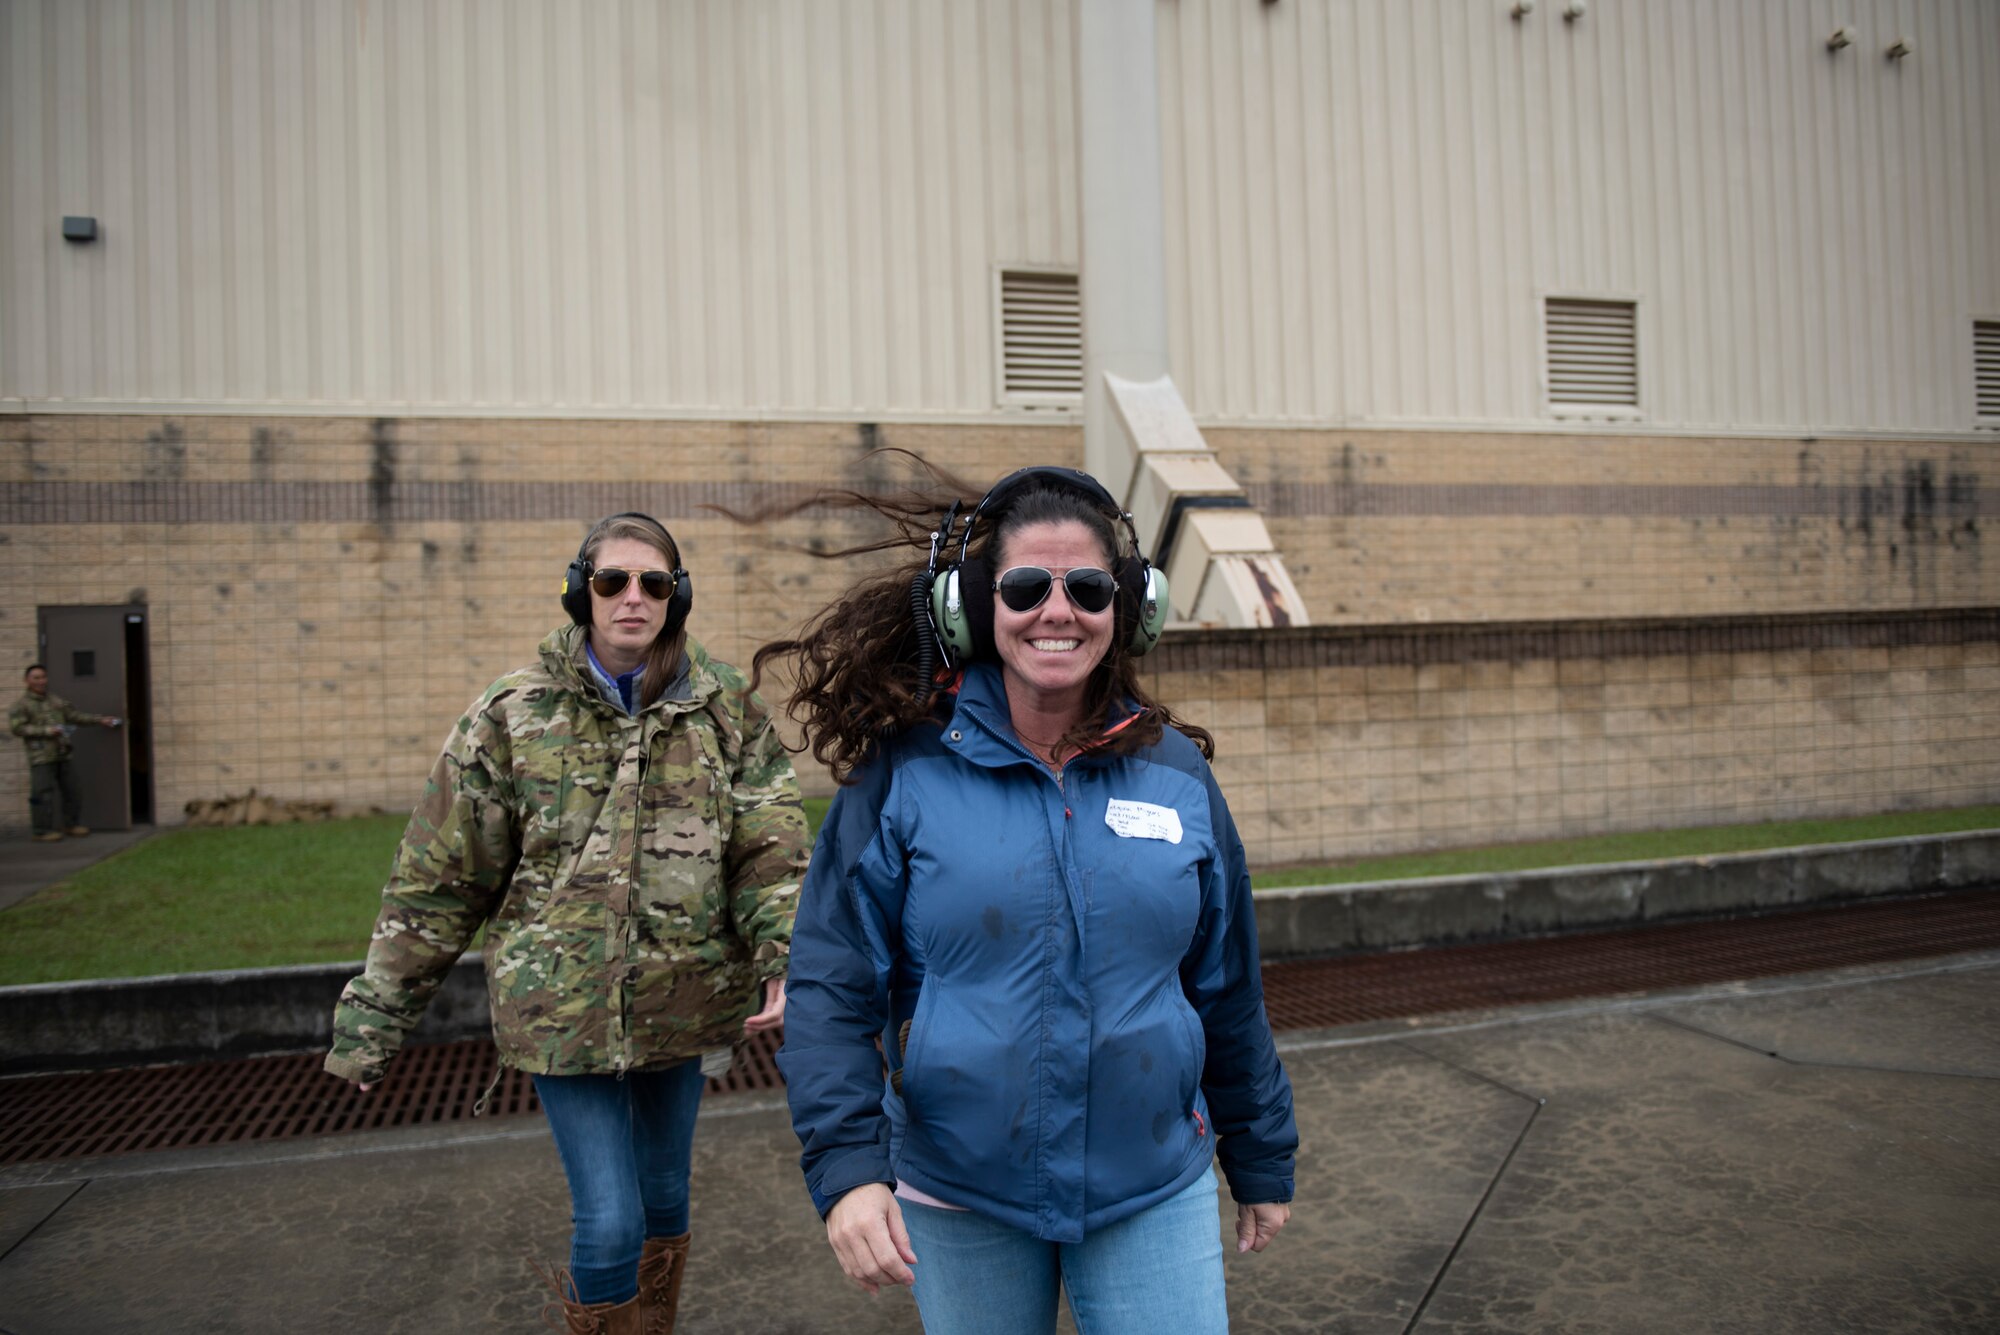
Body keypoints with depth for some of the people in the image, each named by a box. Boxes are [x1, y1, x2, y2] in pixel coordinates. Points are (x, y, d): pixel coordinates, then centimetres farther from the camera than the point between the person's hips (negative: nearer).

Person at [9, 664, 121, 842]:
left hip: (62, 755, 6)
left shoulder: (56, 701, 15)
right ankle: (43, 831, 2)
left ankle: (71, 824, 22)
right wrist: (46, 731, -18)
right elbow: (16, 727, -11)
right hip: (42, 757, -6)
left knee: (71, 791, 10)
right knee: (44, 794, -6)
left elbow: (76, 715, 20)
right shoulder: (22, 705, -2)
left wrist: (99, 719, 14)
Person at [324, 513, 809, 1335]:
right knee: (609, 1222, -3)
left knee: (665, 1197, 19)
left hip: (683, 1002, 3)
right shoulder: (512, 713, -5)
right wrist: (373, 1016, 0)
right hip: (563, 1009, -2)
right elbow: (440, 877, -2)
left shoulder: (726, 709, -2)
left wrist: (786, 964, -25)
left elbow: (772, 851, -9)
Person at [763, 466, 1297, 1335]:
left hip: (1155, 1195, 2)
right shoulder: (906, 773, -10)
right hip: (960, 1206, -1)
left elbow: (1228, 992, 7)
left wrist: (1262, 1164, 14)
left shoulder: (1177, 772, -1)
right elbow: (831, 987, -8)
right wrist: (847, 1166, -19)